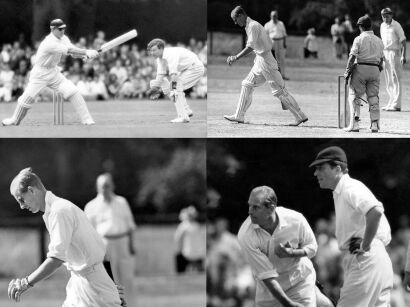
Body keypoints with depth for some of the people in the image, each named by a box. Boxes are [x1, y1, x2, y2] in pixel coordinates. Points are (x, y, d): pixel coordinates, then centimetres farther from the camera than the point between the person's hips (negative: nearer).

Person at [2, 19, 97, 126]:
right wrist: (86, 52, -37)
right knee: (28, 96, -9)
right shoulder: (50, 43, -27)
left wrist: (85, 55, -27)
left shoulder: (64, 39, 0)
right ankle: (15, 119, 15)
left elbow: (74, 53, -6)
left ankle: (86, 119, -5)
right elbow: (69, 51, -34)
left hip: (54, 72, 6)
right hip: (40, 73, -6)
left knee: (73, 92, -8)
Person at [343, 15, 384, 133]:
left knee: (355, 96, 1)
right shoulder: (379, 41, 12)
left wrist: (347, 72, -5)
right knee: (373, 97, 10)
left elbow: (352, 57, -10)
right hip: (375, 70, 4)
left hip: (360, 68, -4)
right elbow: (381, 59, 13)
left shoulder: (359, 39, -5)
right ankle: (375, 124, 5)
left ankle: (354, 124, -6)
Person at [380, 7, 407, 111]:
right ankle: (391, 102, 14)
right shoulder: (382, 26, 12)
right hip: (385, 53, 7)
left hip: (395, 53, -7)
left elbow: (403, 41, -10)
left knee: (396, 80, -8)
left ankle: (396, 105, -10)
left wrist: (403, 56, -17)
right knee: (388, 80, 8)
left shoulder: (396, 26, -9)